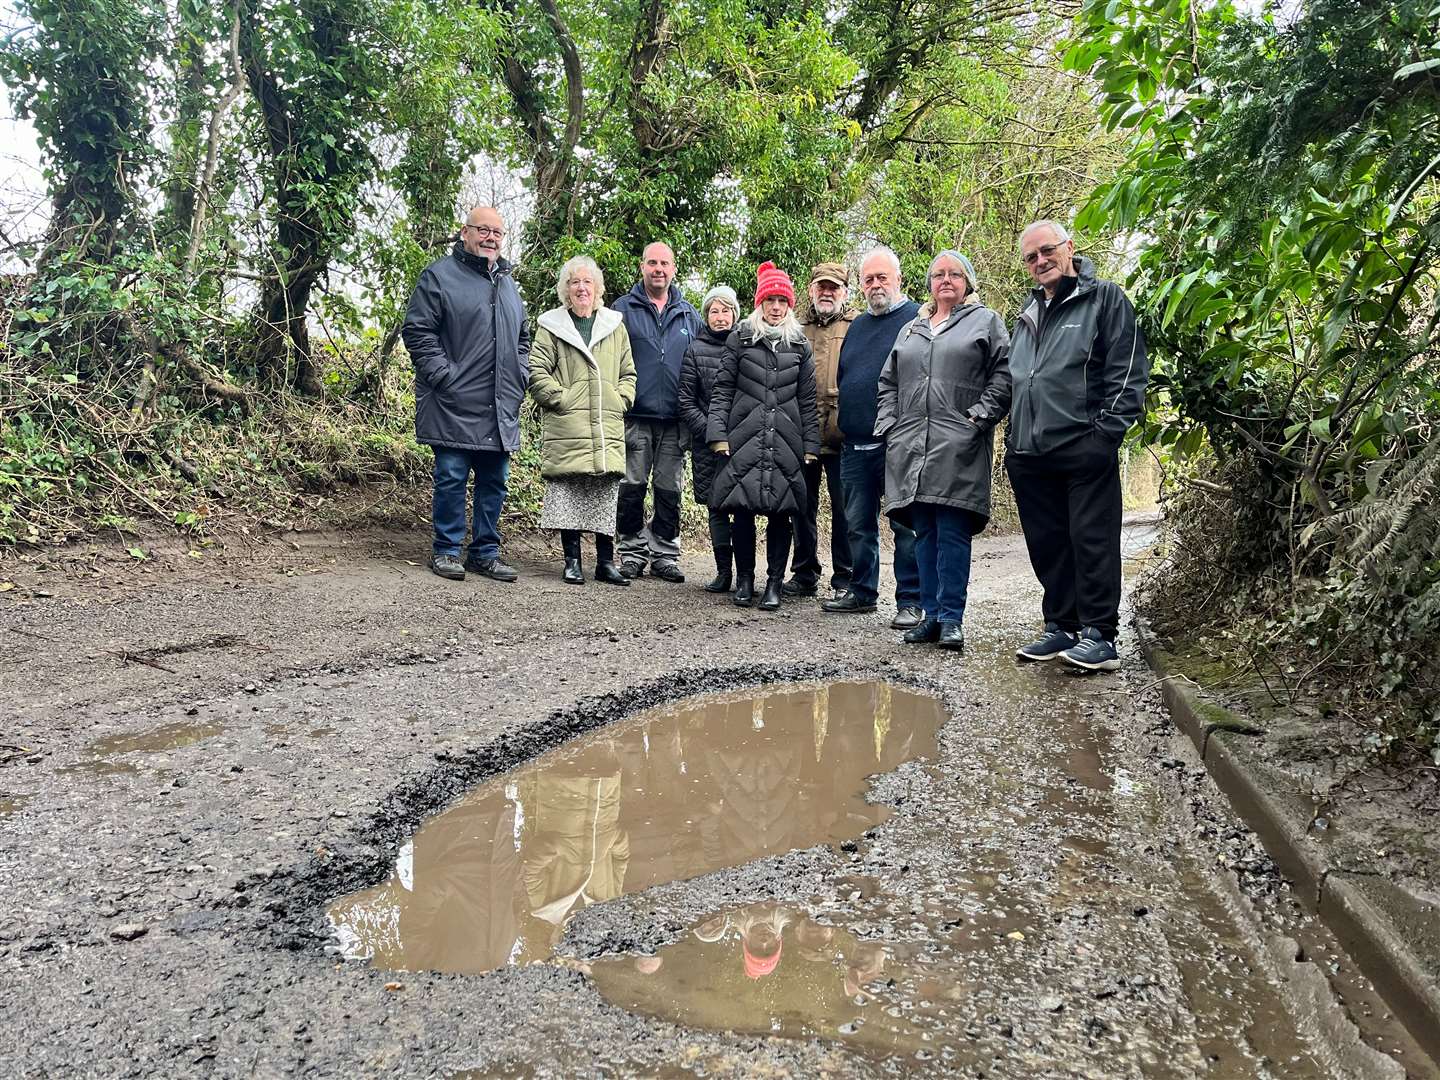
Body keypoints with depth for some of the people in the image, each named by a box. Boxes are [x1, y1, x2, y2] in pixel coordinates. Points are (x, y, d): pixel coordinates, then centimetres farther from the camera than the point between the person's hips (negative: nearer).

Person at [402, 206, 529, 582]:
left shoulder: (508, 283, 19)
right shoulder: (439, 275, -1)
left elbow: (522, 339, 28)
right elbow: (417, 331, -7)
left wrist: (519, 378, 13)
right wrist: (445, 376, -14)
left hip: (500, 409, 6)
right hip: (455, 405, -6)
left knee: (494, 481, 9)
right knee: (452, 478, -1)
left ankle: (485, 552, 19)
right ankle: (446, 551, 11)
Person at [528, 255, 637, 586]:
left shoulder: (615, 325, 16)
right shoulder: (551, 325, 7)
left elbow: (628, 373, 19)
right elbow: (537, 371, 0)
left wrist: (620, 400, 4)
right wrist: (561, 398, -8)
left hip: (608, 429, 3)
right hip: (566, 428, -2)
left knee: (607, 491, 2)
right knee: (567, 493, -2)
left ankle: (606, 560, 11)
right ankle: (572, 561, 8)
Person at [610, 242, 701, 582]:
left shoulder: (689, 314, 14)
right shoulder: (623, 309, 5)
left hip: (675, 419, 2)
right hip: (635, 416, -2)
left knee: (670, 490, 6)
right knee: (632, 488, 0)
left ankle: (665, 554, 15)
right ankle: (632, 552, 11)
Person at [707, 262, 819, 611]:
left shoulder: (800, 346, 12)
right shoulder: (740, 339, 8)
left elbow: (807, 399, 11)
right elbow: (723, 389, 5)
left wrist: (810, 445, 5)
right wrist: (718, 433, -4)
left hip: (785, 441, 1)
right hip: (745, 437, -1)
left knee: (780, 512, 1)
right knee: (743, 509, -1)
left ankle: (774, 583, 9)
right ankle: (744, 580, 12)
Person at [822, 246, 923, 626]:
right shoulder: (857, 325, 19)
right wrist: (843, 422, 17)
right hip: (855, 445, 7)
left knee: (905, 523, -3)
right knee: (858, 523, 12)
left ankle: (910, 601, 3)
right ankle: (862, 592, 24)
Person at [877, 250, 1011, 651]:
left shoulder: (985, 321, 11)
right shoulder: (911, 330, 24)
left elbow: (1003, 375, 1)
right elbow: (888, 383, 22)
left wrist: (979, 419, -10)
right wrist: (889, 426, 8)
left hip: (958, 448, -4)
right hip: (911, 447, 5)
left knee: (952, 532, -8)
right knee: (924, 532, 6)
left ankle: (951, 619, -3)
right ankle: (931, 614, 12)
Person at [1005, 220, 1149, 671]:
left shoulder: (1105, 298, 2)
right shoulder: (1028, 312, 22)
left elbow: (1128, 371, -5)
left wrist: (1107, 430, -13)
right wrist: (1013, 435, 16)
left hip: (1084, 448, -6)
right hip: (1029, 453, 7)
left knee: (1092, 541, -5)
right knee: (1047, 545, 10)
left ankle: (1098, 634, 1)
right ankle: (1061, 627, 19)